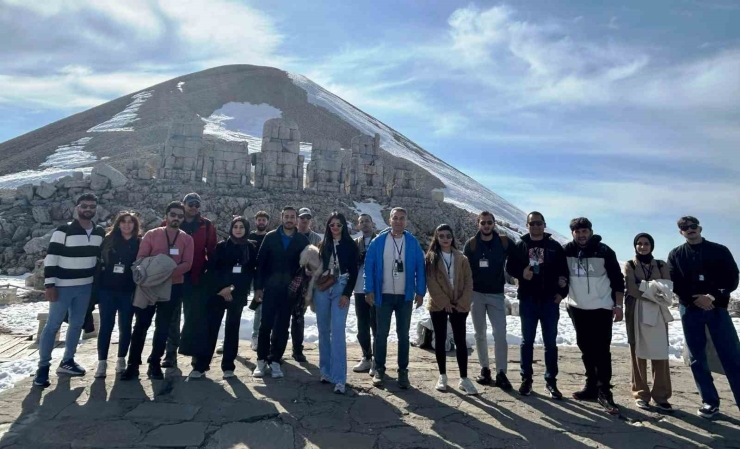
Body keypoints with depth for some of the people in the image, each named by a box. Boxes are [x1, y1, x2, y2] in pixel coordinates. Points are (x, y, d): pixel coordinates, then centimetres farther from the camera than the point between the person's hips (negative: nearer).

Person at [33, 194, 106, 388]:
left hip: (85, 287, 5)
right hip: (62, 286, -5)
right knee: (53, 325, 0)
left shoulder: (100, 233, 4)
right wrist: (49, 284, -16)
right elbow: (51, 258, -12)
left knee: (77, 325, 13)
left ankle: (67, 362, 26)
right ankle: (43, 366, 12)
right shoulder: (63, 231, -11)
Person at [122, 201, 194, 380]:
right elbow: (140, 258, -4)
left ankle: (155, 364, 19)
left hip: (173, 287, 1)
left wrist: (169, 272, -23)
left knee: (163, 327, 8)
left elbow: (187, 264, -7)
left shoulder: (187, 239, 2)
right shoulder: (151, 234, 1)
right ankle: (133, 365, 11)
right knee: (141, 325, 2)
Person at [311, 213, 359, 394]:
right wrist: (312, 292, 7)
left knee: (337, 332, -12)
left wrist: (347, 294, -10)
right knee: (323, 331, 8)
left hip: (340, 290, -3)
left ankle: (339, 379, -10)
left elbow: (353, 272, -1)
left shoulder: (350, 245, 2)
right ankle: (326, 371, 21)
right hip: (321, 289, 3)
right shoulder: (323, 245, 10)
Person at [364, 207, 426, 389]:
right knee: (382, 333, 9)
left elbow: (420, 268, 0)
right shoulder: (379, 241, -3)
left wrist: (420, 292, -5)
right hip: (383, 295, 0)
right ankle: (379, 369, 22)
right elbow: (369, 266, -3)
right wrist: (369, 290, -9)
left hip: (405, 296, 1)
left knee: (403, 335, 11)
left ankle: (403, 371, 22)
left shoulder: (413, 242, -1)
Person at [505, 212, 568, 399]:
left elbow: (564, 271, 5)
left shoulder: (555, 246, 4)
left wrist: (562, 292, -5)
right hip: (527, 300, 0)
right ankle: (526, 379, 18)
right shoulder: (520, 246, 4)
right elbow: (510, 267, 6)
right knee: (527, 340, 7)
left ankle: (551, 381, 18)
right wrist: (521, 273, -13)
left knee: (550, 342, 7)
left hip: (550, 300, 0)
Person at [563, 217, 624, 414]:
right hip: (577, 308, 4)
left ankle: (604, 391, 3)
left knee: (602, 350, -4)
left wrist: (618, 305, -8)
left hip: (601, 308, -3)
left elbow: (618, 280, -6)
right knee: (586, 349, 11)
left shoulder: (604, 251, -9)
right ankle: (592, 386, 22)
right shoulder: (566, 251, -2)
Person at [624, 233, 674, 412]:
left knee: (660, 353, -3)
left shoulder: (661, 265, 13)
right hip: (636, 312, -2)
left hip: (658, 312, 2)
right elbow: (632, 289, -7)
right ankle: (641, 394, 8)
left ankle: (661, 395, 5)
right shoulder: (629, 265, 6)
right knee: (638, 353, 1)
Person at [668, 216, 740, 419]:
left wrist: (713, 297, -15)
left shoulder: (720, 250, 7)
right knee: (697, 358, 3)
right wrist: (695, 299, -13)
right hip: (690, 310, 1)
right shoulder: (676, 255, 8)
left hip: (717, 308, 0)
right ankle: (710, 402, 13)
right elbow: (674, 284, 1)